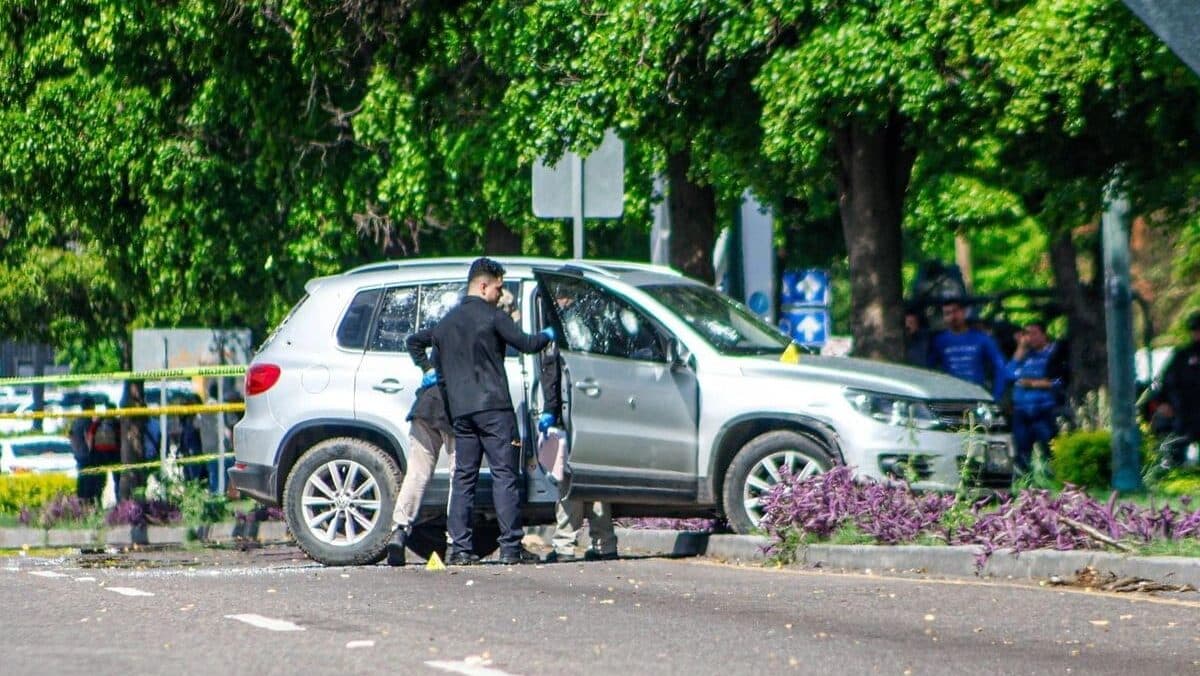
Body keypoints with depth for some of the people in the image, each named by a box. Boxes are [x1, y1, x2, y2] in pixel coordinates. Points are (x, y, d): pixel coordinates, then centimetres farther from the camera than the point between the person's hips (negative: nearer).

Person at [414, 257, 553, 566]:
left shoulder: (445, 323, 17)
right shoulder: (492, 316, -5)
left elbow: (440, 372, 20)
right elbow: (526, 344, -4)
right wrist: (547, 335, 17)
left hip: (460, 410, 6)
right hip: (493, 407, -6)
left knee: (464, 477, 7)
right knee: (504, 474, -5)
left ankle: (459, 547, 2)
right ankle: (511, 546, -9)